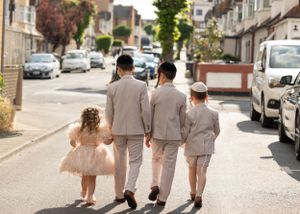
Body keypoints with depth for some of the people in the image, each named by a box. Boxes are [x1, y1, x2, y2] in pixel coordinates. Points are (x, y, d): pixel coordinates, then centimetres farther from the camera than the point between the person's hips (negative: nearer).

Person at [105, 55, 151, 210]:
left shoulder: (112, 87, -7)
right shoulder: (141, 86, -11)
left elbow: (108, 112, -2)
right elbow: (146, 111, -11)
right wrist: (147, 129, 3)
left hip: (118, 130, 2)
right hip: (136, 130, -2)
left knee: (120, 163, 14)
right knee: (135, 161, 7)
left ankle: (120, 195, 22)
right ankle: (129, 190, -14)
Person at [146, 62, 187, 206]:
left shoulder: (155, 93, -10)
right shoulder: (181, 96, -5)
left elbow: (149, 116, -4)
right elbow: (182, 119, 1)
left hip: (157, 134, 0)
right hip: (174, 135, 0)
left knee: (156, 159, 24)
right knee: (169, 165, 6)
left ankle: (155, 185, 8)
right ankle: (162, 198, 9)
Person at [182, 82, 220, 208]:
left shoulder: (190, 114, -11)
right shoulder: (213, 113, -2)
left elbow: (185, 133, -8)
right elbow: (217, 131, 11)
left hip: (192, 146, 0)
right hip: (206, 146, 1)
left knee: (192, 170, 18)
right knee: (202, 171, -2)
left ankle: (193, 193, 32)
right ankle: (199, 195, -17)